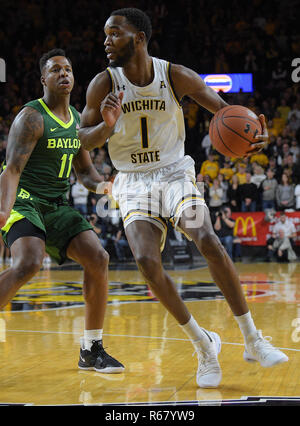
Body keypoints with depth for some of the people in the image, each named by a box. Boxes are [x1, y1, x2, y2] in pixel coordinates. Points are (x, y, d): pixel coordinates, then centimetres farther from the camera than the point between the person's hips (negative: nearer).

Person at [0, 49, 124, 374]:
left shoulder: (77, 119, 12)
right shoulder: (31, 117, -12)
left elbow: (85, 171, 19)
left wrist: (103, 186, -4)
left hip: (58, 206, 7)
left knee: (98, 259, -7)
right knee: (28, 264, -31)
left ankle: (91, 350, 4)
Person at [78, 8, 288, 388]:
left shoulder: (177, 76, -10)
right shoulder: (103, 84, -9)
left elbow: (224, 110, -1)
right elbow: (83, 141, -5)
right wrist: (106, 126, -28)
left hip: (175, 175, 0)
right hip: (134, 186, 1)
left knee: (209, 243, -23)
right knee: (147, 262, -21)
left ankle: (253, 341, -12)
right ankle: (203, 345, -3)